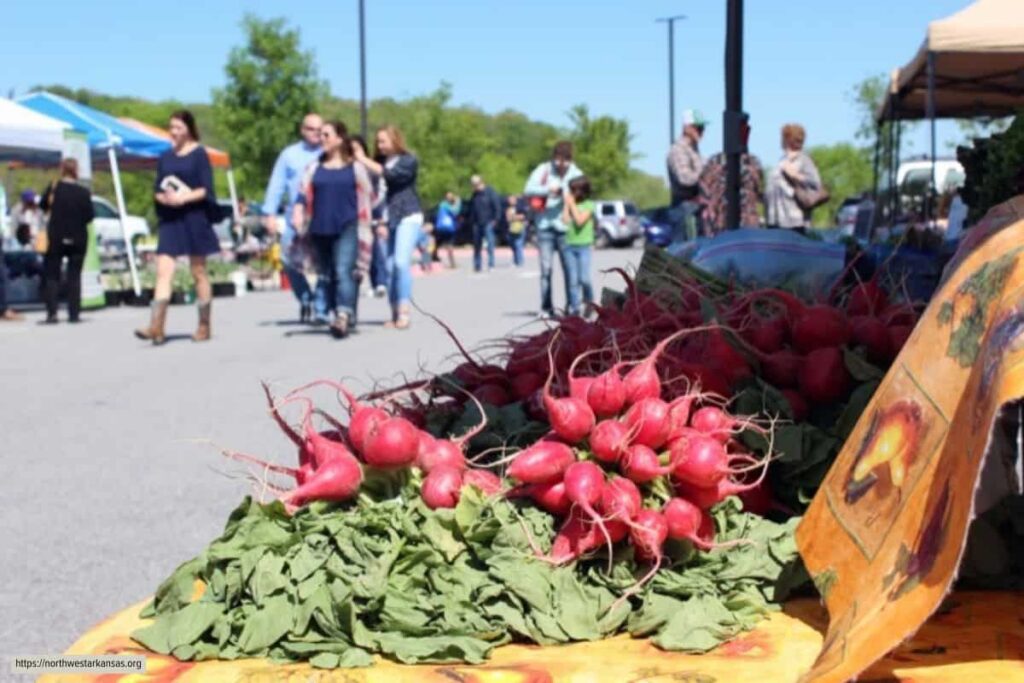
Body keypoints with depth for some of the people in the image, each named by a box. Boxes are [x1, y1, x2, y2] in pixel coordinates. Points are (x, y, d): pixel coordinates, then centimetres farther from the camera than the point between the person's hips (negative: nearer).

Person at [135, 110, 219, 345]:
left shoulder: (199, 154, -1)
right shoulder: (165, 157, 12)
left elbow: (206, 190, -6)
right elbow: (157, 190, 11)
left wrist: (185, 198, -21)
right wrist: (163, 198, -10)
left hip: (193, 218, -4)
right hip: (169, 220, 4)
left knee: (198, 272, 4)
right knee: (163, 271, -7)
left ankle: (204, 326, 13)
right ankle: (156, 327, -15)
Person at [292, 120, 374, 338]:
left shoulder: (355, 167, 5)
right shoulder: (315, 169, 13)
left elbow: (366, 197, 9)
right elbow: (303, 195, 5)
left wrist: (364, 226, 9)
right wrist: (298, 214, -12)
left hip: (347, 228, -4)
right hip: (320, 229, 4)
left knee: (344, 271, -18)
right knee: (326, 273, 10)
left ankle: (344, 315, -28)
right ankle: (327, 312, 19)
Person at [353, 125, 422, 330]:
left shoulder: (409, 161, -1)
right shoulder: (380, 162, 11)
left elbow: (390, 175, -18)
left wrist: (364, 160, -15)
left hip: (408, 216, -5)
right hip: (388, 219, 5)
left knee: (401, 262, -17)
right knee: (389, 266, 1)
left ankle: (404, 313, -16)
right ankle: (395, 314, 8)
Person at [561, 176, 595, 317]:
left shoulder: (588, 205, -2)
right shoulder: (570, 205, 12)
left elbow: (580, 220, -13)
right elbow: (565, 219, -1)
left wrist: (572, 204, -7)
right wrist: (567, 204, 1)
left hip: (584, 246, -4)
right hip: (570, 245, 4)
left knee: (584, 278, -9)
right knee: (573, 279, 2)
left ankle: (589, 301, 13)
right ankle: (575, 307, 4)